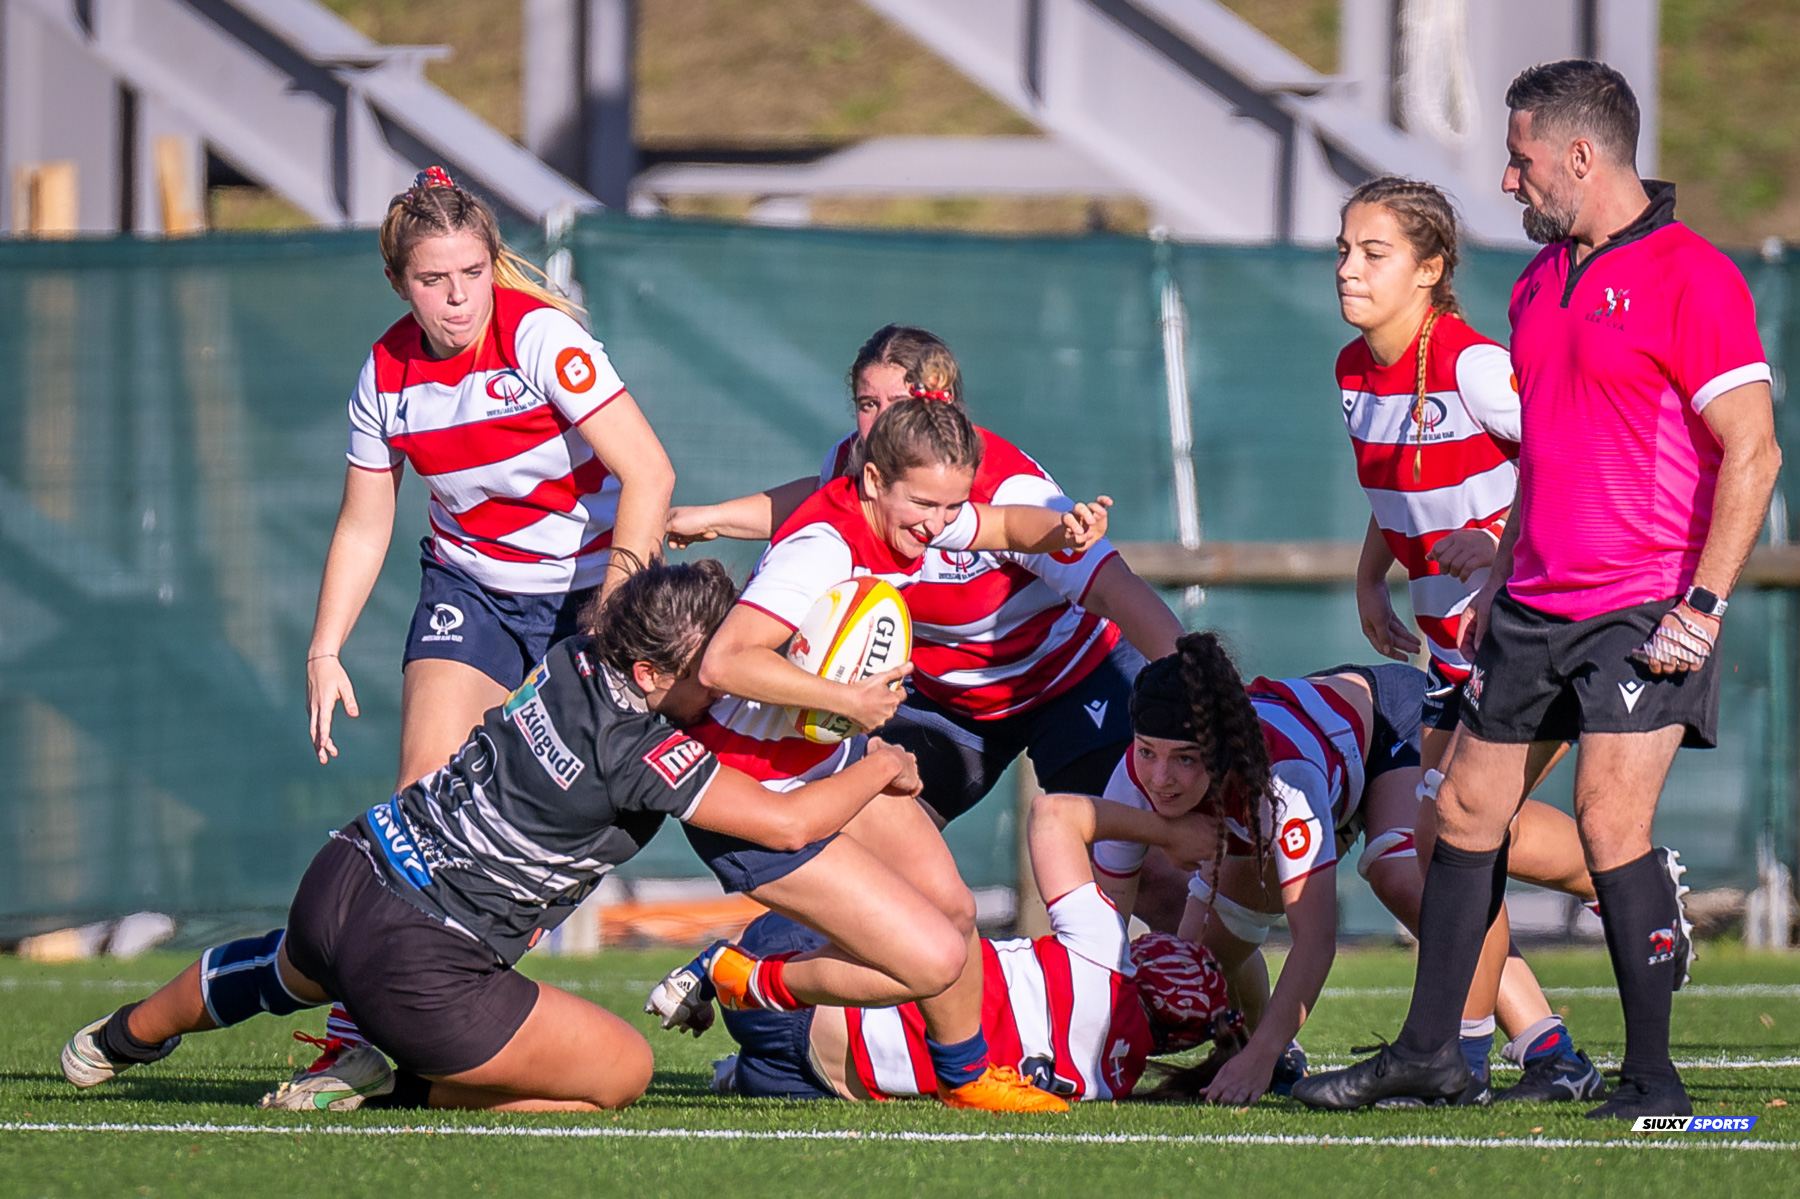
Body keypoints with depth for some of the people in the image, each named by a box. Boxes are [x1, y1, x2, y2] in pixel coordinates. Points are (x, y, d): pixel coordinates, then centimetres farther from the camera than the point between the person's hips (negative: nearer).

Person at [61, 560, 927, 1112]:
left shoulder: (574, 664, 2)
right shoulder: (636, 747, -22)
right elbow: (788, 823, -22)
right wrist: (876, 770, -3)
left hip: (342, 875, 9)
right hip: (417, 970, -9)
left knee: (292, 972, 44)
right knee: (623, 1070, 3)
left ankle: (122, 1038, 67)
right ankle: (389, 1092, 1)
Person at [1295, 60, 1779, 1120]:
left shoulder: (1690, 277, -12)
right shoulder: (1541, 283, 15)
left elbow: (1753, 452, -15)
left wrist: (1703, 604, -19)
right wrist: (1498, 585, 22)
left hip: (1645, 611, -8)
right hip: (1536, 608, 8)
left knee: (1611, 818, -16)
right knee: (1470, 805, 10)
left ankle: (1653, 1076, -7)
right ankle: (1429, 1052, 20)